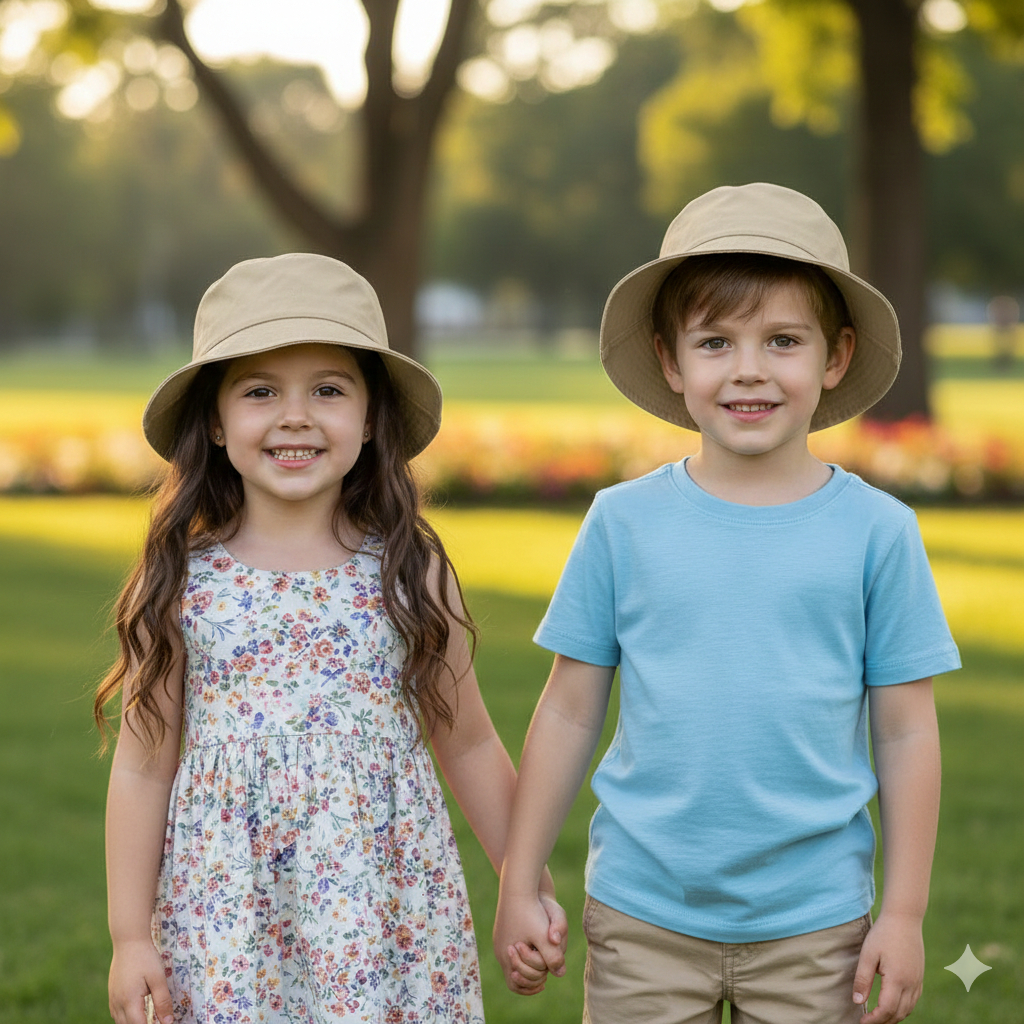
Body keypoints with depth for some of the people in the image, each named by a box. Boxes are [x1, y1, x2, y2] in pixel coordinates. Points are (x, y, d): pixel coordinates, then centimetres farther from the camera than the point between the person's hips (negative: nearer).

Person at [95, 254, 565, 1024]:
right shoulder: (183, 582, -1)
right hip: (227, 922, 0)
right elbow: (143, 766, 3)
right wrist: (131, 935, 2)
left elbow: (468, 744, 9)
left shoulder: (412, 572, 0)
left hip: (392, 921, 0)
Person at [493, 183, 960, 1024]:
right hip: (643, 914, 1)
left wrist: (905, 913, 0)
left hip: (812, 922, 0)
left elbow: (907, 733, 0)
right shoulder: (623, 522, -2)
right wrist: (519, 888, 4)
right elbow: (568, 713, 3)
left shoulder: (878, 531, -4)